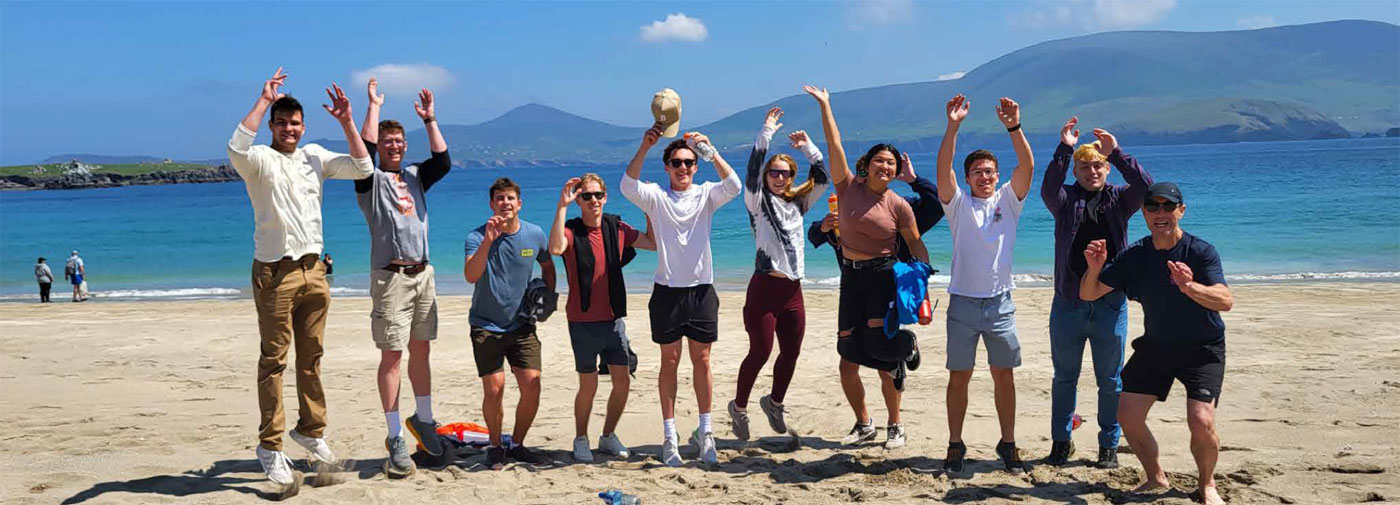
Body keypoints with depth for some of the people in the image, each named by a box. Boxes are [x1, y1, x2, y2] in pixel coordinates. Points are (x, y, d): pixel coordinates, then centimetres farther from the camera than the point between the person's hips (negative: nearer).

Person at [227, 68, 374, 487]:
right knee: (274, 361, -1)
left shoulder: (314, 156, 12)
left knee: (311, 358, 14)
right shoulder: (260, 159, -4)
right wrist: (263, 100, -22)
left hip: (313, 270, 5)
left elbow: (363, 169, 7)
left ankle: (311, 429, 29)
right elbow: (236, 148, -27)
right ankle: (270, 446, 6)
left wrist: (346, 122, -2)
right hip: (275, 273, -5)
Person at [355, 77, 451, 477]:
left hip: (423, 273, 5)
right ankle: (395, 438, -1)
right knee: (392, 355, -5)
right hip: (391, 276, -5)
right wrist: (374, 107, -8)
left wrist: (429, 119, 0)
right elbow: (365, 148, -17)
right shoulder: (371, 180, 1)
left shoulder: (415, 177, 15)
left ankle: (423, 420, 25)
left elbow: (443, 161, 0)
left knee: (421, 350, 12)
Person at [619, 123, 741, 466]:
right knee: (669, 361, 5)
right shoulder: (656, 196, 0)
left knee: (702, 361, 7)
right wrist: (644, 148, -32)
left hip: (701, 289, 1)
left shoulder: (705, 195, 4)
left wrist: (710, 150, -26)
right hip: (668, 290, -1)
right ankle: (670, 437, 10)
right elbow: (628, 186, -20)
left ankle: (704, 432, 17)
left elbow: (734, 186, -16)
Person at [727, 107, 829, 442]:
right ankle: (739, 407, 13)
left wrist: (808, 147, 6)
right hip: (764, 287, -5)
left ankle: (775, 402, 30)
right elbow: (752, 175, -15)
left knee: (791, 353, 8)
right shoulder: (758, 202, 0)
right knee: (760, 352, -5)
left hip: (792, 289, 6)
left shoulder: (797, 203, 15)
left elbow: (822, 180, 12)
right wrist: (765, 135, -17)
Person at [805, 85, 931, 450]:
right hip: (851, 277, 2)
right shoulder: (848, 187, 0)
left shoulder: (898, 205, -3)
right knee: (848, 362, 3)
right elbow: (834, 146, -5)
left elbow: (917, 245, 3)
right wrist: (824, 106, -9)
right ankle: (863, 425, 24)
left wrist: (925, 283, -6)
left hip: (884, 277, -2)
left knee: (883, 354, -8)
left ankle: (897, 413, 16)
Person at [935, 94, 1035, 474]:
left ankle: (1008, 444, 16)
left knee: (1004, 375, 6)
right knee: (959, 376, 3)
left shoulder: (1008, 201, 6)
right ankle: (955, 445, 13)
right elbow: (943, 168, -14)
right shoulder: (958, 204, 3)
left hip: (1000, 303, 1)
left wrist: (1014, 127, -24)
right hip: (963, 302, -1)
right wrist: (952, 127, -26)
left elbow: (1027, 166, -9)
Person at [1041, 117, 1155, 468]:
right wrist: (1064, 150, -25)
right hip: (1068, 304, 0)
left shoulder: (1119, 200, 7)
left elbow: (1145, 186, -12)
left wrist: (1117, 152, -18)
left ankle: (1109, 446, 19)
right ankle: (1061, 441, 23)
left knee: (1110, 381, 8)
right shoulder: (1066, 199, 4)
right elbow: (1048, 190, -18)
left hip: (1110, 304, 0)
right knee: (1064, 378, 11)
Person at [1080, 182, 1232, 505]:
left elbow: (1226, 301, -34)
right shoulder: (1135, 256, -7)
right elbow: (1088, 295, -6)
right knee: (1127, 415, -3)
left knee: (1201, 422, -20)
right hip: (1155, 345, 4)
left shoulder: (1200, 252, -20)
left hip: (1202, 348, -4)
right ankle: (1156, 478, 21)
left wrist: (1190, 287, -53)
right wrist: (1094, 269, -28)